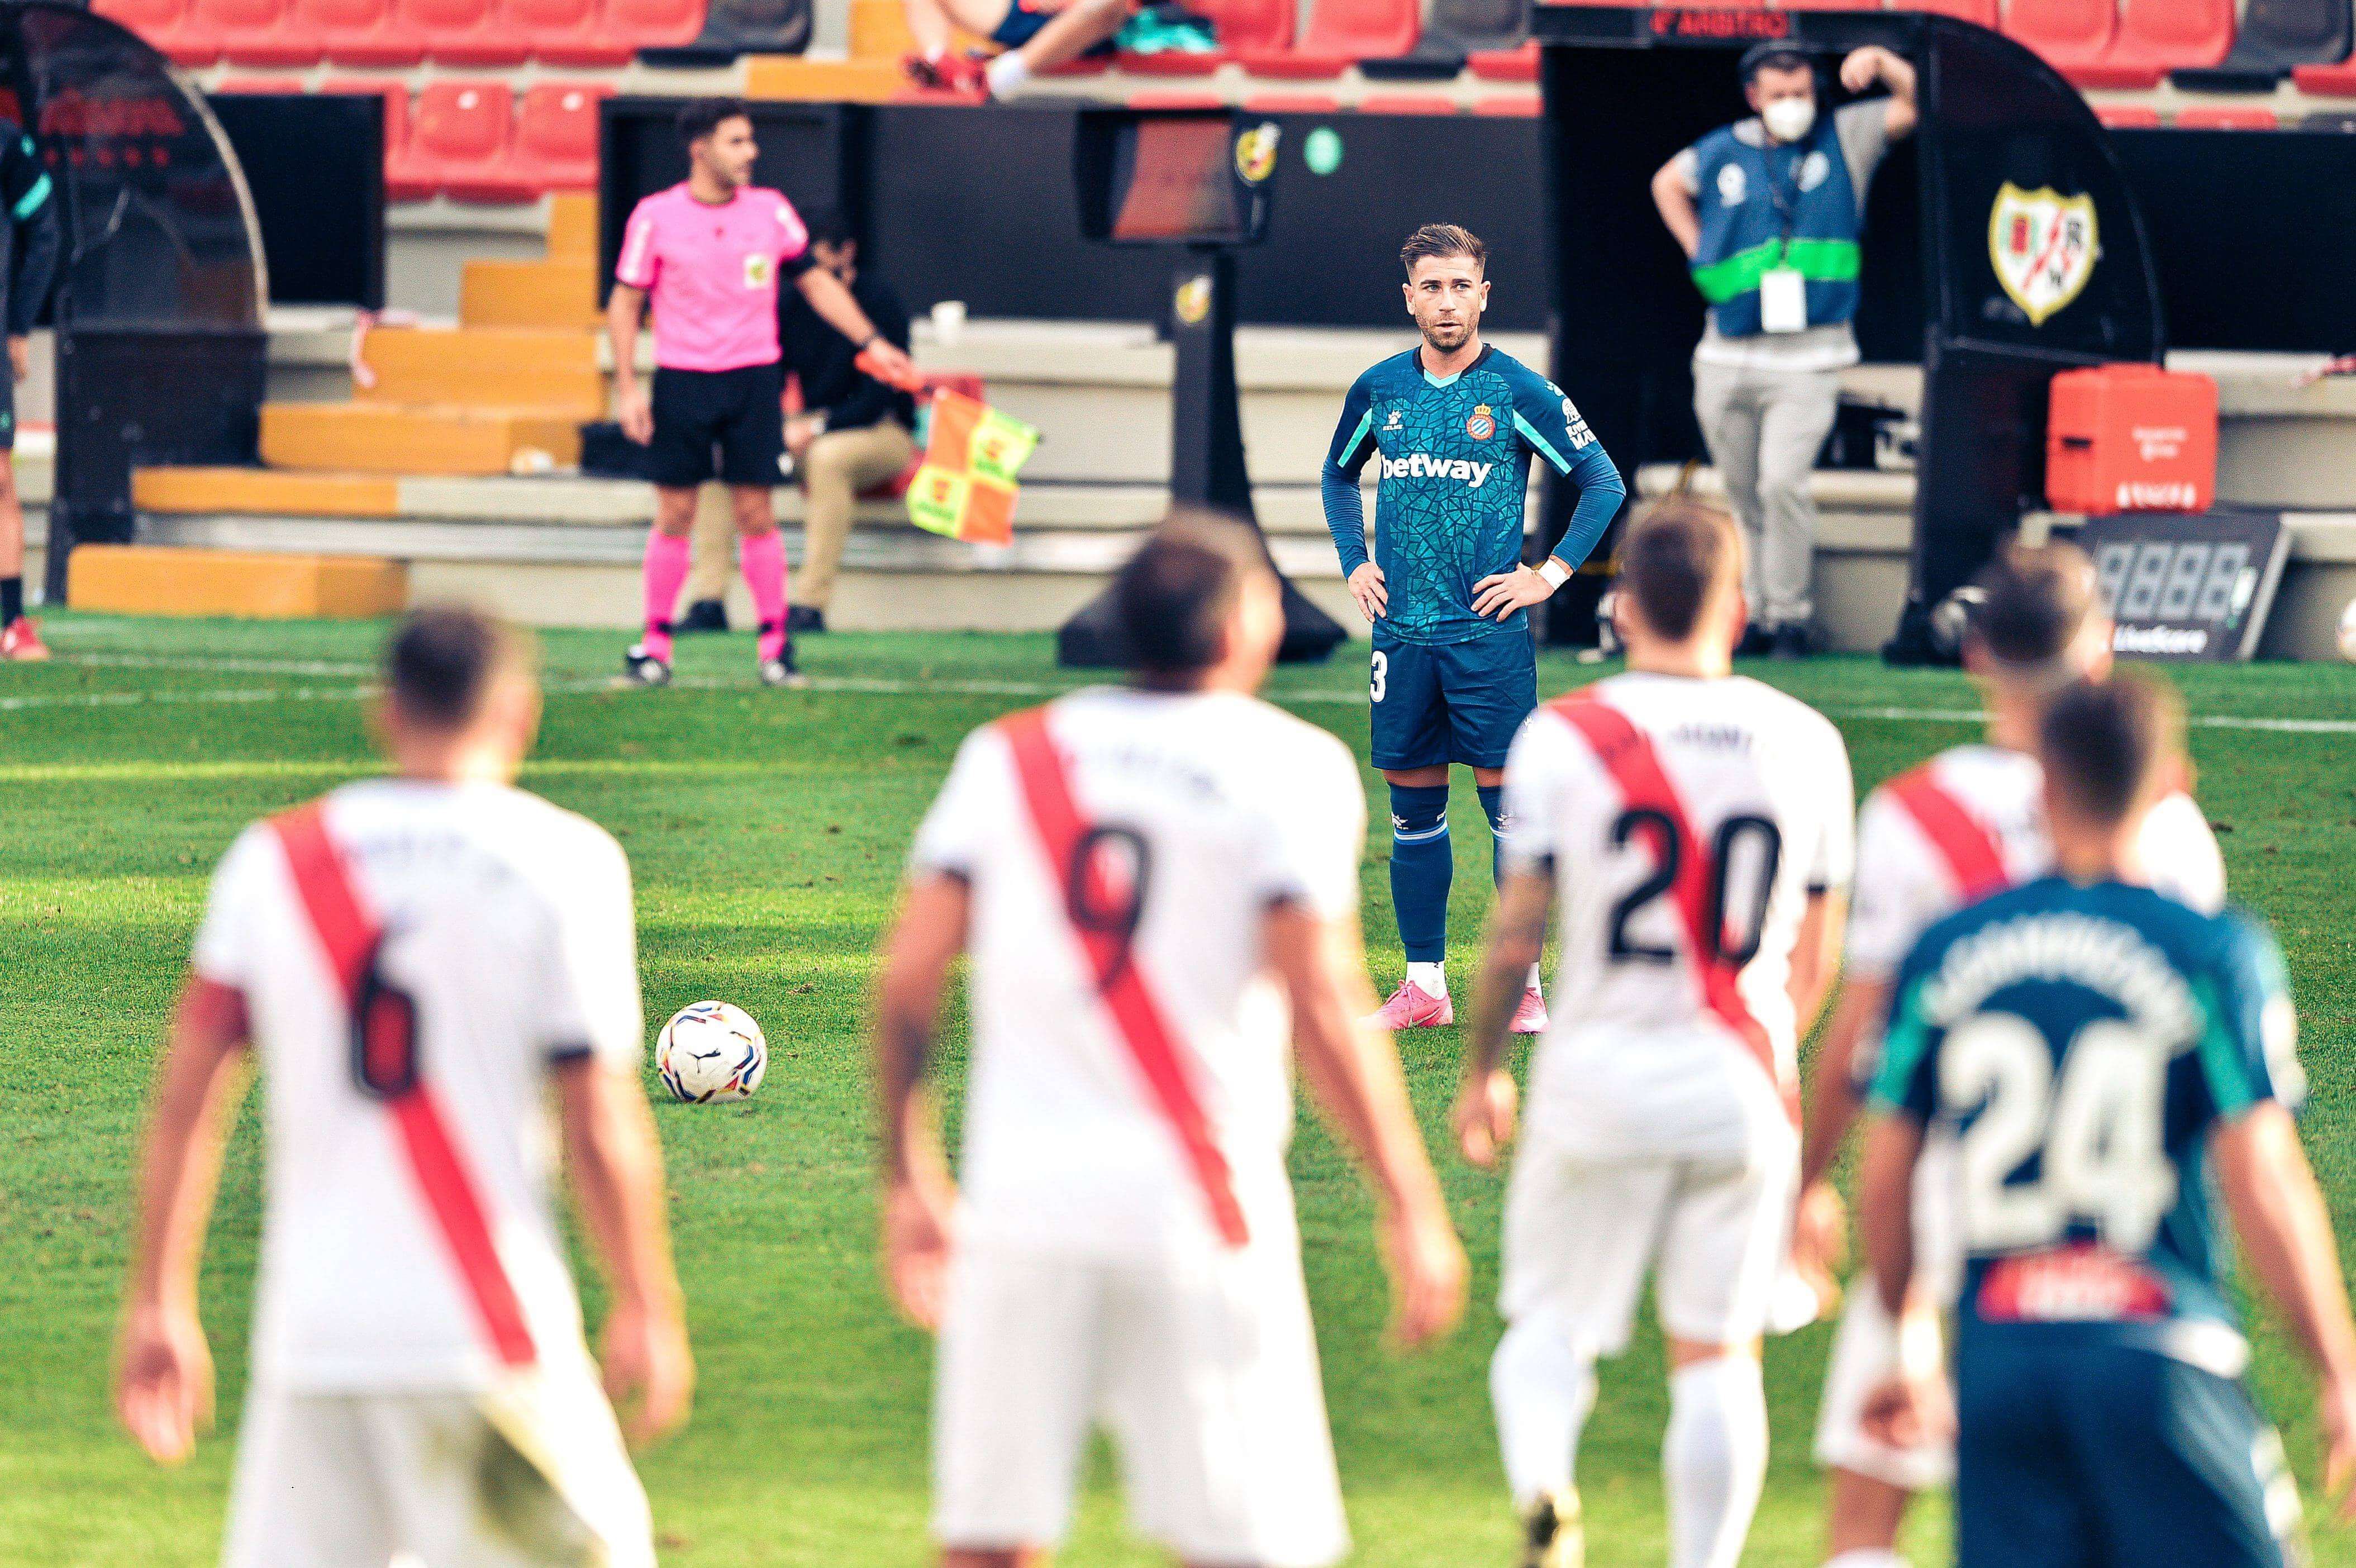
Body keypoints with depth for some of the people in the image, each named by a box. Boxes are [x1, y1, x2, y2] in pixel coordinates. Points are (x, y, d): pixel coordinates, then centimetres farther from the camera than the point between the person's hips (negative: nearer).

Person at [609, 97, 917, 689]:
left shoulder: (771, 212, 2)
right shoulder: (656, 217, -4)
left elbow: (816, 281, 13)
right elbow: (625, 302, 1)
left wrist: (871, 342, 6)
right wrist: (627, 386, -7)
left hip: (753, 379, 1)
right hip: (681, 383, -1)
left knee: (756, 515, -1)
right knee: (674, 517, 1)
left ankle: (776, 642, 6)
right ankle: (655, 646, 9)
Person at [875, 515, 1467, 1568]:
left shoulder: (1009, 757, 9)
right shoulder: (1287, 768, -1)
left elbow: (907, 985, 6)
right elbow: (1322, 1006, -9)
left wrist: (911, 1183, 17)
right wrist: (1412, 1211, -4)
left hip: (1022, 1204, 3)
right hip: (1196, 1207, -3)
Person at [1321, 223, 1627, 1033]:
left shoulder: (1519, 394, -5)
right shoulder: (1380, 389, 8)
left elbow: (1604, 484, 0)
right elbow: (1340, 474, 26)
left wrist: (1549, 574, -5)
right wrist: (1355, 562, 14)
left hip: (1489, 631, -4)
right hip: (1403, 632, 4)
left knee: (1508, 805, -5)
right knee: (1412, 808, 7)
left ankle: (1524, 988, -1)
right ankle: (1424, 985, 13)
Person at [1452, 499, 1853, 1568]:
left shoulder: (1564, 739, -7)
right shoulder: (1805, 745, 2)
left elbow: (1515, 936, -3)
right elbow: (1815, 960, 10)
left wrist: (1481, 1070, 12)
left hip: (1600, 1073, -1)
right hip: (1743, 1084, 2)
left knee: (1551, 1321, 10)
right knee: (1716, 1353, 11)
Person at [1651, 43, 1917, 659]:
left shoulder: (1844, 139, 2)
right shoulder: (1723, 153, 8)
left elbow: (1915, 104, -4)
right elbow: (1668, 183, 26)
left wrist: (1881, 63, -21)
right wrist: (1699, 251, 15)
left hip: (1807, 359, -4)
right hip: (1728, 355, 4)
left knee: (1782, 484, -18)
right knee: (1745, 494, 9)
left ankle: (1789, 615, -8)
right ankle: (1760, 613, 21)